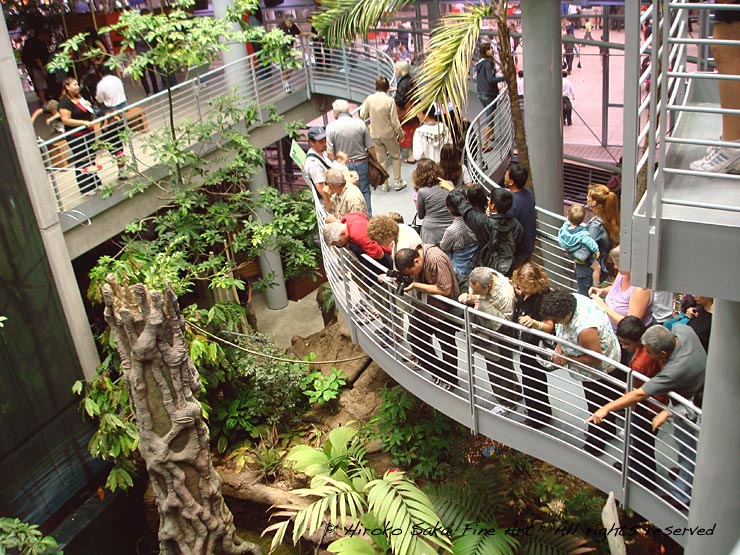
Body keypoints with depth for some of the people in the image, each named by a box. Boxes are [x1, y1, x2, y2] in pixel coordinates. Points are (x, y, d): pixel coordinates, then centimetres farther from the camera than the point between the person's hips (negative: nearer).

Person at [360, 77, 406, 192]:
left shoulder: (369, 99, -9)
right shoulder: (389, 101, -17)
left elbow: (362, 115, -3)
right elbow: (394, 121, -14)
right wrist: (400, 133, 1)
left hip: (375, 134, 3)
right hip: (389, 134, -3)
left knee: (381, 159, 14)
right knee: (396, 156, 17)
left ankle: (384, 185, 18)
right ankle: (398, 182, 18)